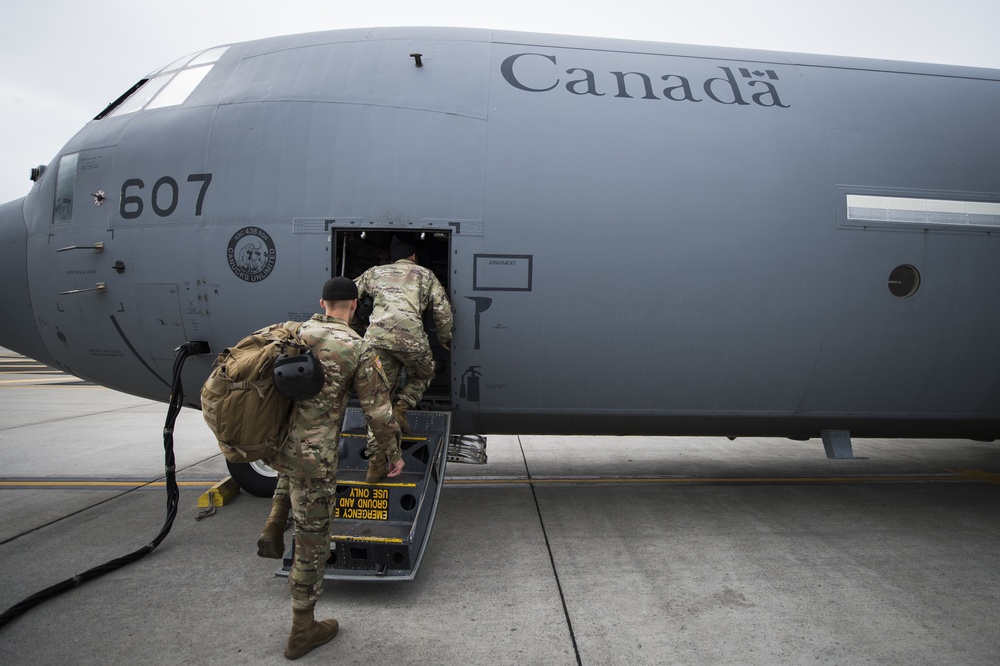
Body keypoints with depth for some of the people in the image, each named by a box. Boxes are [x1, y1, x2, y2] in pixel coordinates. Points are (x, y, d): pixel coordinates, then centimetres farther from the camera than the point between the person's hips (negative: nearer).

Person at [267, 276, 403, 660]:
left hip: (272, 445, 5)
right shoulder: (358, 349, -8)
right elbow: (378, 411, -7)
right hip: (313, 458, -5)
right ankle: (303, 631, 24)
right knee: (312, 541, 10)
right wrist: (392, 454, 7)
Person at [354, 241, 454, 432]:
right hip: (410, 337, -2)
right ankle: (400, 408, 4)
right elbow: (443, 311, 16)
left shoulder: (375, 272, 28)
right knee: (422, 376, 23)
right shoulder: (425, 274, 23)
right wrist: (444, 338, 30)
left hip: (375, 337, 2)